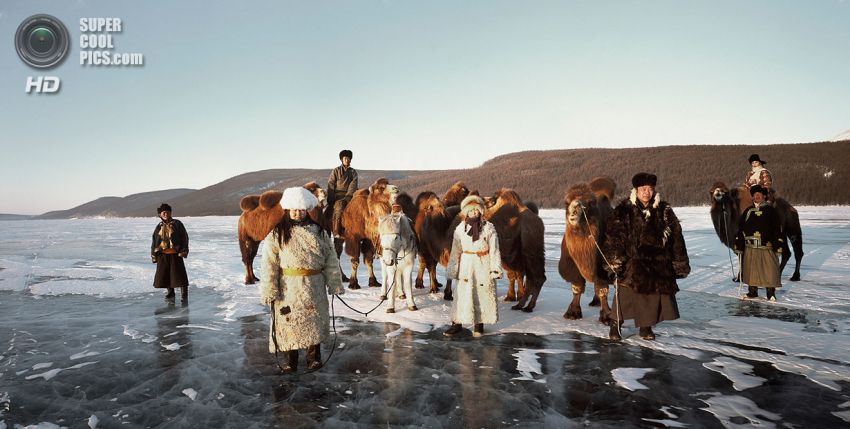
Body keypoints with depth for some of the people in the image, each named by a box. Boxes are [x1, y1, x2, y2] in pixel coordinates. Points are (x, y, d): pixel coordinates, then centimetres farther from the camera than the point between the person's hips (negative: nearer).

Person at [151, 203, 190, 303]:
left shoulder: (177, 224, 0)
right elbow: (154, 242, 14)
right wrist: (154, 255, 8)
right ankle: (170, 293, 22)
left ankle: (184, 294, 1)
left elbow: (184, 237, -2)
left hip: (175, 254, -4)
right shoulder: (159, 227, 10)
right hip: (163, 255, 4)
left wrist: (183, 251, -9)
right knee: (164, 274, 8)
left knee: (179, 273, -6)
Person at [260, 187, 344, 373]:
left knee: (315, 322, 11)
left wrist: (334, 284, 3)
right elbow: (269, 266, -8)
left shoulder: (318, 232, 4)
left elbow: (331, 260, 5)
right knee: (289, 323, 5)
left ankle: (314, 357, 28)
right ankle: (289, 361, 20)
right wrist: (270, 291, -12)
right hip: (288, 287, -2)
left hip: (314, 288, 3)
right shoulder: (277, 235, -5)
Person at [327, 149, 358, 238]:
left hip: (349, 196, 3)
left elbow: (353, 185, 3)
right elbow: (330, 186, 4)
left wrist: (347, 197, -12)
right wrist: (331, 200, -7)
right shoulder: (336, 171, 11)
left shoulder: (353, 172, 16)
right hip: (337, 196, -2)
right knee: (339, 207, -27)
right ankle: (336, 232, -27)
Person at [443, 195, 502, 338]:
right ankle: (457, 323, 5)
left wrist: (495, 268, -7)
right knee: (463, 294, -2)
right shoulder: (460, 229, 4)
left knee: (482, 294, 4)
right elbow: (455, 251, 7)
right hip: (466, 264, 1)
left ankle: (479, 324, 16)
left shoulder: (488, 228, -1)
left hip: (483, 265, -1)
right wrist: (453, 270, 5)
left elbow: (494, 250, -1)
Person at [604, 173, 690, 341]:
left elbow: (676, 237, 10)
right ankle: (615, 324, 8)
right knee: (625, 293, -6)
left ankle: (646, 327, 24)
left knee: (654, 293, 7)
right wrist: (615, 260, -16)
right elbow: (614, 235, -8)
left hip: (657, 262, 3)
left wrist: (679, 262, 8)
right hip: (631, 260, -3)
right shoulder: (624, 210, -4)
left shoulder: (664, 211, 6)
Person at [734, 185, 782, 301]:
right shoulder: (748, 211, 10)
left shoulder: (770, 211, 1)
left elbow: (777, 229, -1)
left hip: (766, 247, -3)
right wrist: (738, 245, 8)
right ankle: (752, 291, 21)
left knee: (769, 270, -2)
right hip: (750, 247, 3)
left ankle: (771, 293, 9)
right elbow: (740, 228, 12)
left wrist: (778, 245, -7)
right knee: (751, 270, 9)